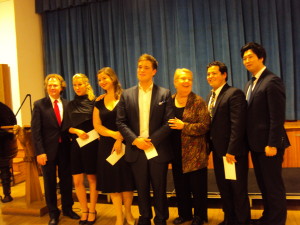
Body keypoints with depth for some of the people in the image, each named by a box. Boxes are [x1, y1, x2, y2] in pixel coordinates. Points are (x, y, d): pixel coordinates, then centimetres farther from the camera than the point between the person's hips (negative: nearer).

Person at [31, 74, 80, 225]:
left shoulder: (67, 104, 4)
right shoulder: (39, 105, -4)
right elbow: (35, 130, -8)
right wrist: (39, 152, -13)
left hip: (65, 149, 2)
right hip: (48, 149, -2)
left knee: (66, 180, 12)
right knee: (50, 182, 10)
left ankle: (67, 209, 32)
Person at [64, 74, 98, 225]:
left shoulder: (94, 102, -3)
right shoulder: (71, 105, 9)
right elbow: (67, 126, 6)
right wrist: (77, 131, -11)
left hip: (91, 144, -4)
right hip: (76, 144, 4)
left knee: (92, 178, 6)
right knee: (77, 180, 6)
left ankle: (92, 211, 21)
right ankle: (84, 211, 22)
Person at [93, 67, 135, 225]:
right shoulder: (99, 102, 8)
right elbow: (97, 126, 2)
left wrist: (120, 139, -16)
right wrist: (114, 134, -13)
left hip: (125, 144, -3)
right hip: (106, 145, 4)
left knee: (126, 180, 4)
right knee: (112, 182, 7)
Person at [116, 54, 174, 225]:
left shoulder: (165, 94, 0)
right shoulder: (127, 95, 6)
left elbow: (169, 122, -6)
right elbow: (121, 122, 2)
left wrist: (152, 140, -14)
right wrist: (135, 140, -11)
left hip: (158, 150, -1)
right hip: (136, 150, 2)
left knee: (160, 190, 10)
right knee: (142, 190, 14)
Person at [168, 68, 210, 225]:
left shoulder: (198, 102, -8)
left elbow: (205, 125, -15)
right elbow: (166, 123, 15)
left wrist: (184, 126, -22)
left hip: (195, 153, -4)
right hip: (177, 152, 4)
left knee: (197, 186, 8)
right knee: (180, 185, 14)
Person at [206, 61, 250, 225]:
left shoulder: (234, 93, -14)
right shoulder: (210, 96, 13)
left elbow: (237, 125, -20)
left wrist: (231, 150, -22)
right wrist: (210, 146, 6)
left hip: (233, 151, -8)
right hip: (218, 151, 8)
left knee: (238, 189, 7)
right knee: (223, 188, 18)